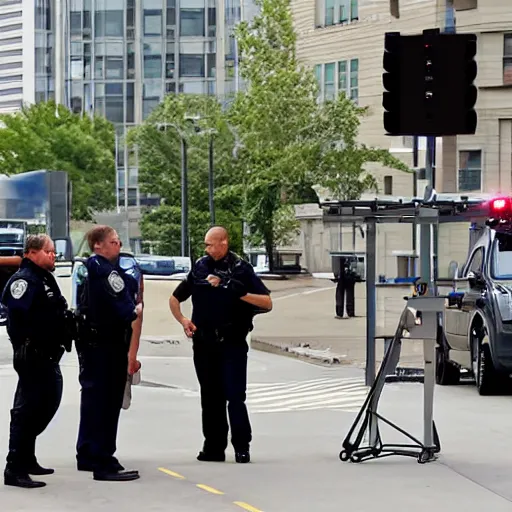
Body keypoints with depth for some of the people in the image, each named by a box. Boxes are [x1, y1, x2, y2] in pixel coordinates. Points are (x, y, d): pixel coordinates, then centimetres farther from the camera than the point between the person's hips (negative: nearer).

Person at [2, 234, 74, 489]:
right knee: (27, 409, -8)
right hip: (32, 357, -11)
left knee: (48, 402, 18)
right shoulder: (24, 279, -14)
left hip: (48, 356, 11)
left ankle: (26, 459, 29)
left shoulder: (45, 279, 18)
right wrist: (25, 347, -25)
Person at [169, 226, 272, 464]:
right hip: (204, 344, 4)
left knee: (235, 397, -7)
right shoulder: (200, 267, 8)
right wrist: (183, 320, 0)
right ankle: (213, 448, 15)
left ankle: (241, 447, 1)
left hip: (233, 344, -4)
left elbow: (267, 303, -5)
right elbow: (175, 299, 18)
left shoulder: (241, 270, -2)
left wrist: (241, 294, -19)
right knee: (211, 399, 9)